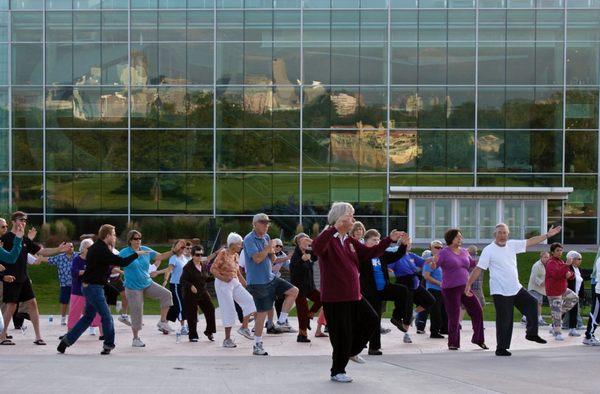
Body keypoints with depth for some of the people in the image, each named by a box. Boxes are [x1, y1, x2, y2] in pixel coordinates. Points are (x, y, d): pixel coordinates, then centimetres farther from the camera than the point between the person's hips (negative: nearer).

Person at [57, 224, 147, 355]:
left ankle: (66, 340, 14)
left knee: (88, 317, 15)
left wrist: (110, 249, 10)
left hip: (87, 286, 10)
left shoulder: (95, 247, 12)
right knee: (106, 317, 0)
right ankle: (108, 345, 9)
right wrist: (136, 254, -8)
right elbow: (122, 262, -20)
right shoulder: (102, 250, -19)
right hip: (94, 287, -10)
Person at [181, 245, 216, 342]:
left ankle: (209, 331, 15)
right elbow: (182, 281, -15)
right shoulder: (188, 267, -12)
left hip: (203, 292, 5)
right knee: (192, 315, 0)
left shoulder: (204, 266, 7)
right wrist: (191, 286, -30)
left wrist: (214, 277, 0)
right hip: (191, 294, -5)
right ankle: (193, 336, 13)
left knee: (210, 310, -2)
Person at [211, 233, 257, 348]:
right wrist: (223, 278, -25)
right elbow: (213, 269, -14)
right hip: (223, 284, -7)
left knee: (249, 300, -8)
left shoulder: (236, 255, 10)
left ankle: (244, 328, 1)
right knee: (228, 310, -5)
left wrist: (245, 284, 12)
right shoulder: (223, 253, -11)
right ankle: (227, 339, 4)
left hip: (235, 283, 7)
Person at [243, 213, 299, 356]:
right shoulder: (250, 239, -14)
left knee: (294, 291, 1)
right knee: (262, 312, -4)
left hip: (270, 278, 8)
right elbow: (257, 258, -26)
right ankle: (257, 346, 6)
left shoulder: (266, 237, 11)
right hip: (257, 281, -8)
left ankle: (281, 322, 4)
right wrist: (268, 248, -14)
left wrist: (272, 252, -7)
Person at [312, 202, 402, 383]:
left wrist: (389, 240, 12)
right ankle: (337, 372, 17)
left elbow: (369, 253, 17)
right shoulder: (328, 239, -13)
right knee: (342, 333, -1)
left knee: (371, 321, 8)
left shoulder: (350, 241, 13)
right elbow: (316, 247, -35)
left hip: (354, 295, 8)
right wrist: (335, 228, -43)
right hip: (335, 297, -8)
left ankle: (350, 351, 29)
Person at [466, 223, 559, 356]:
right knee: (504, 321, -3)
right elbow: (478, 269, -12)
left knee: (532, 303, 5)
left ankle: (532, 333, 19)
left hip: (516, 289, 7)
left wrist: (547, 235, 10)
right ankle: (501, 348, 8)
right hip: (500, 292, -7)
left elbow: (530, 242, 12)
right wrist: (468, 284, -15)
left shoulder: (512, 245, 7)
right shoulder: (489, 250, -11)